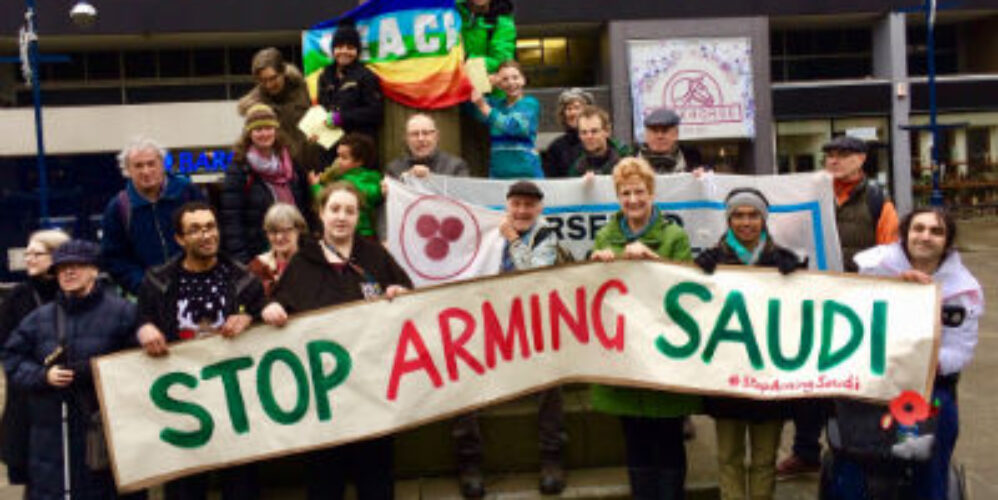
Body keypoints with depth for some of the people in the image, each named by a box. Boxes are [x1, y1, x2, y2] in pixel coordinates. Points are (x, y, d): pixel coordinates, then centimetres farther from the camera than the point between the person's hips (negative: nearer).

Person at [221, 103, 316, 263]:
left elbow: (305, 208, 13)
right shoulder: (239, 170, -4)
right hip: (258, 255, -4)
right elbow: (231, 219, -9)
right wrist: (240, 260, -17)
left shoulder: (291, 165, 10)